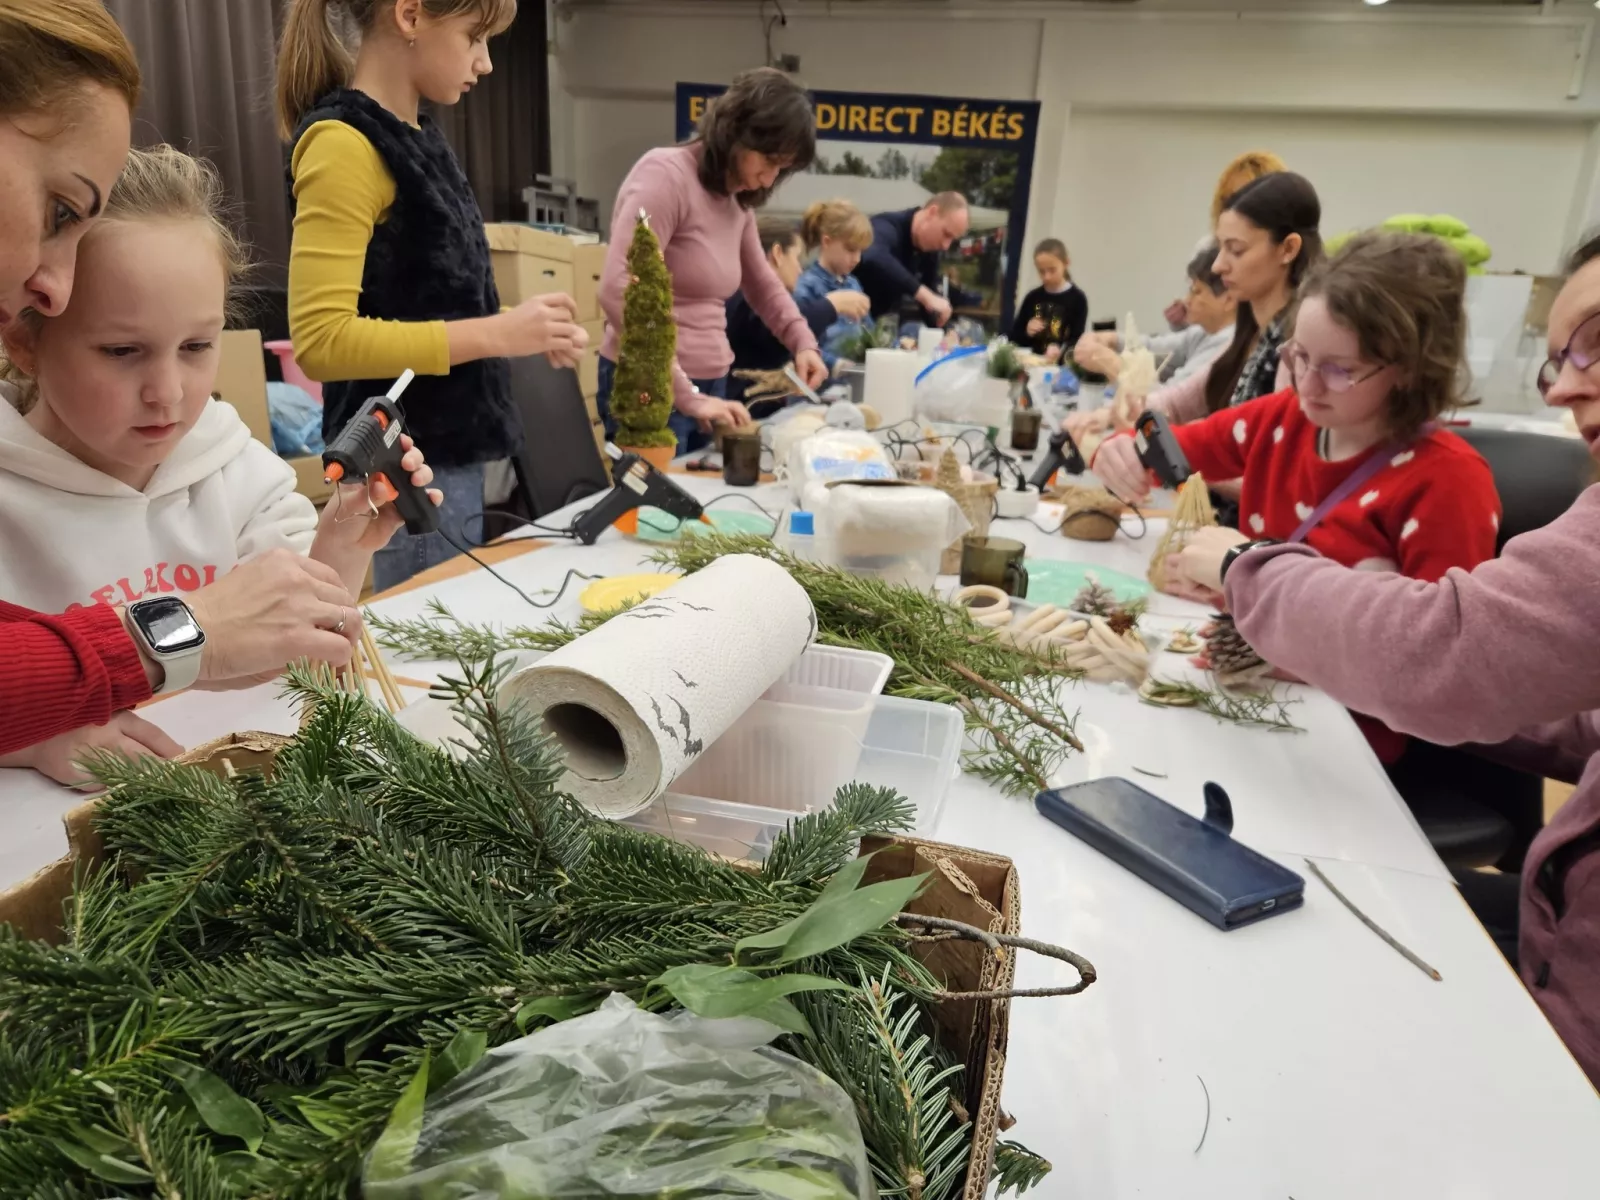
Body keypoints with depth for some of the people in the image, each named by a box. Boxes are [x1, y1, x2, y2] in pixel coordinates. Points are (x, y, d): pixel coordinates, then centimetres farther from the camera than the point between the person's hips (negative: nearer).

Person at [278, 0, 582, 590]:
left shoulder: (416, 136, 12)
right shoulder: (345, 143, -15)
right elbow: (321, 340, -22)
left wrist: (522, 331, 4)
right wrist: (496, 333, -21)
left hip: (449, 449, 9)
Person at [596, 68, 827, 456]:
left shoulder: (738, 199, 11)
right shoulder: (666, 175, -13)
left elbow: (762, 282, 27)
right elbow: (619, 292, -25)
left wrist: (802, 341, 8)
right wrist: (685, 396, -28)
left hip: (710, 384, 8)